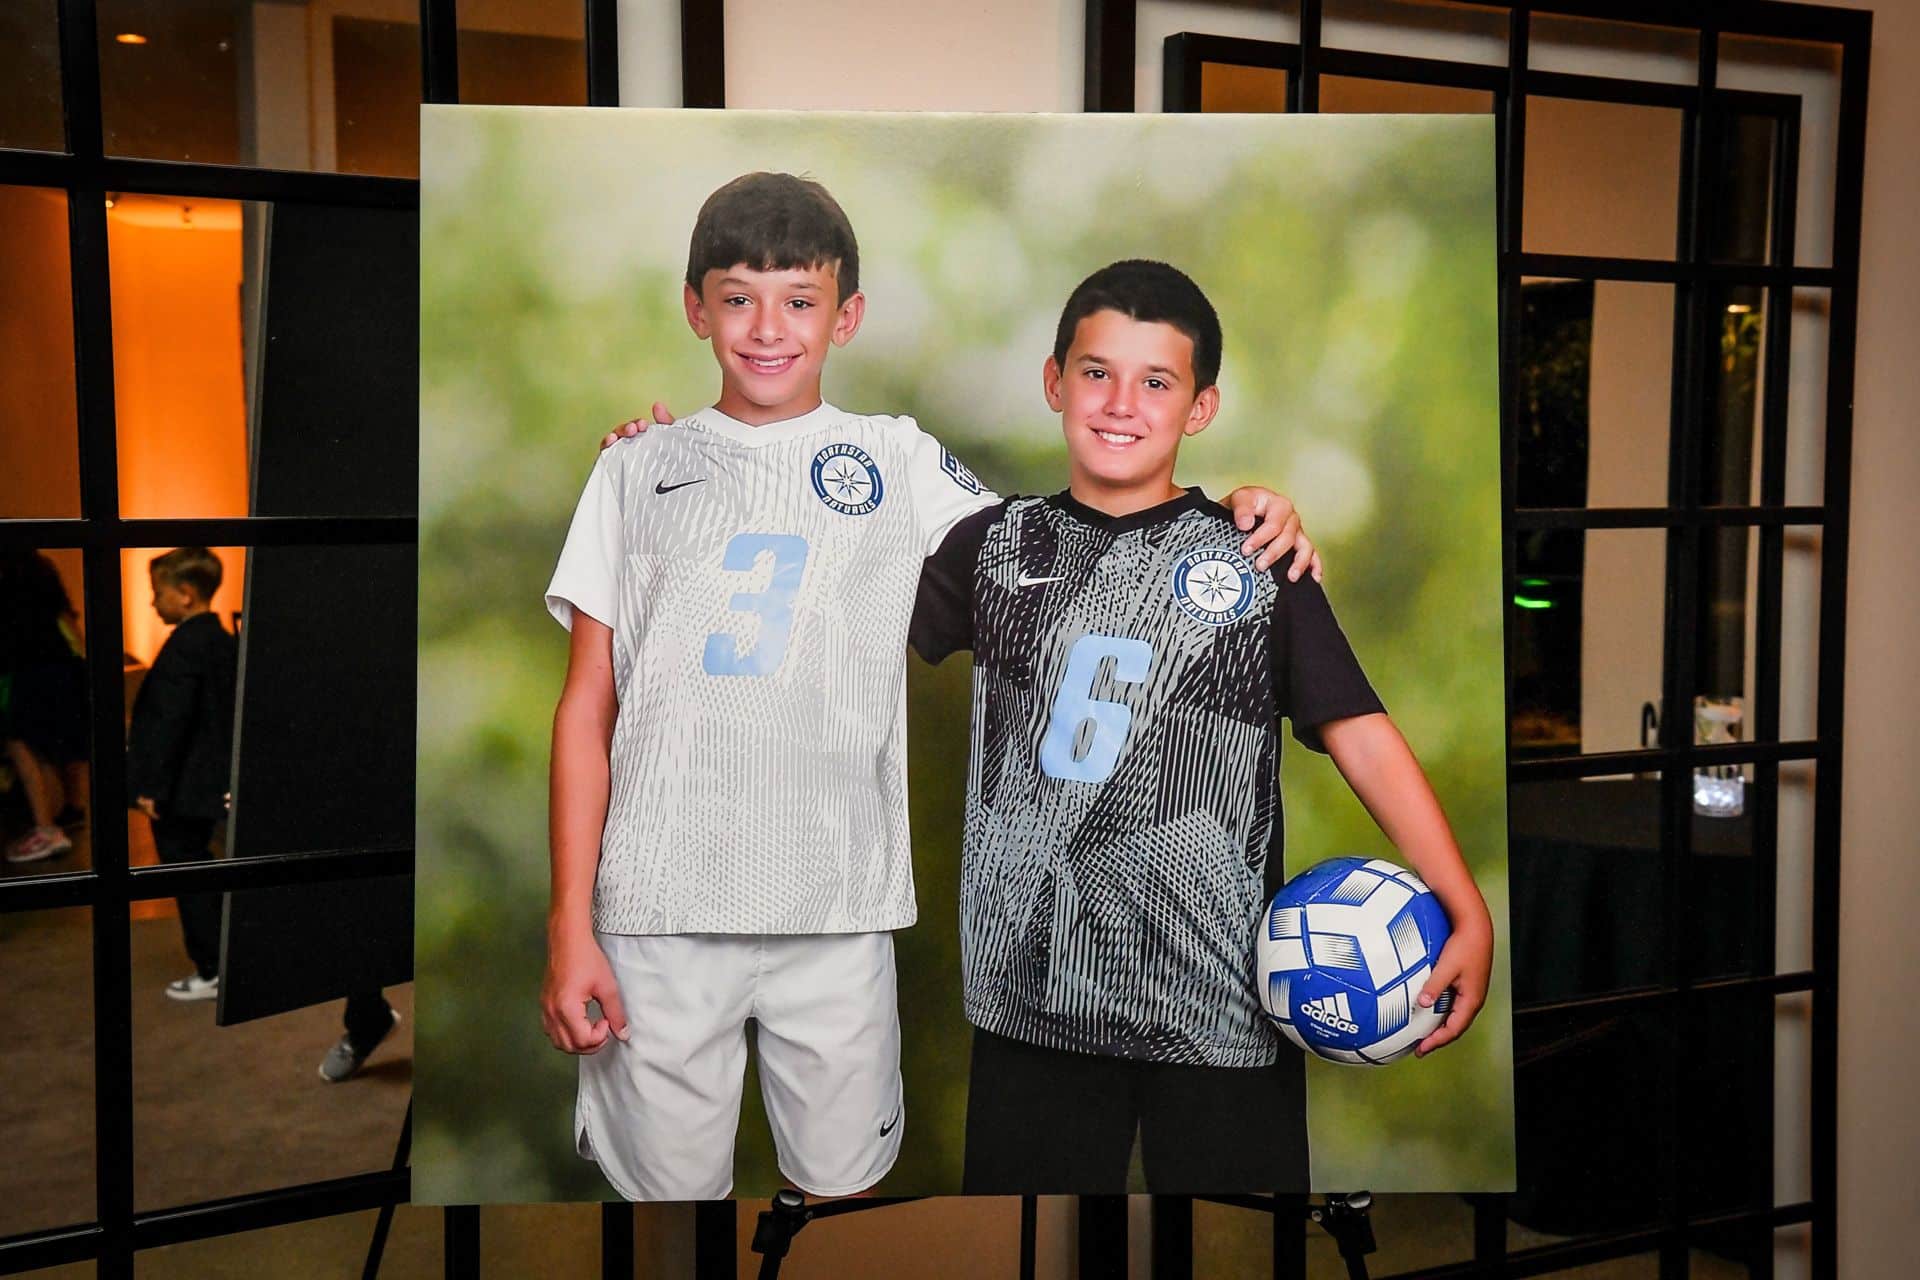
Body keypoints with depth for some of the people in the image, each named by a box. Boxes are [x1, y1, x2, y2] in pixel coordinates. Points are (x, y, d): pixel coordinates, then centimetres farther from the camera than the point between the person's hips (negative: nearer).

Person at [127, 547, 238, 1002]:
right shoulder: (224, 641, 9)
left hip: (181, 789, -9)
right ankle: (220, 958, 26)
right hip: (211, 783, 9)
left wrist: (151, 786, -19)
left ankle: (212, 973, 8)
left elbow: (169, 721, -22)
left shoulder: (184, 646, -19)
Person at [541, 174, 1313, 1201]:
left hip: (836, 910, 0)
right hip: (659, 911, 0)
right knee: (667, 1181, 9)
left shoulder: (897, 462, 7)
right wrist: (570, 927, 0)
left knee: (839, 1175, 11)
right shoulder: (637, 472, 7)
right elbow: (586, 710, 5)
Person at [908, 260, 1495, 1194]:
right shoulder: (997, 543, 6)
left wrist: (1467, 914, -12)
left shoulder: (1256, 560, 0)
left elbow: (1361, 736, -4)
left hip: (1220, 992, -1)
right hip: (1032, 984, 2)